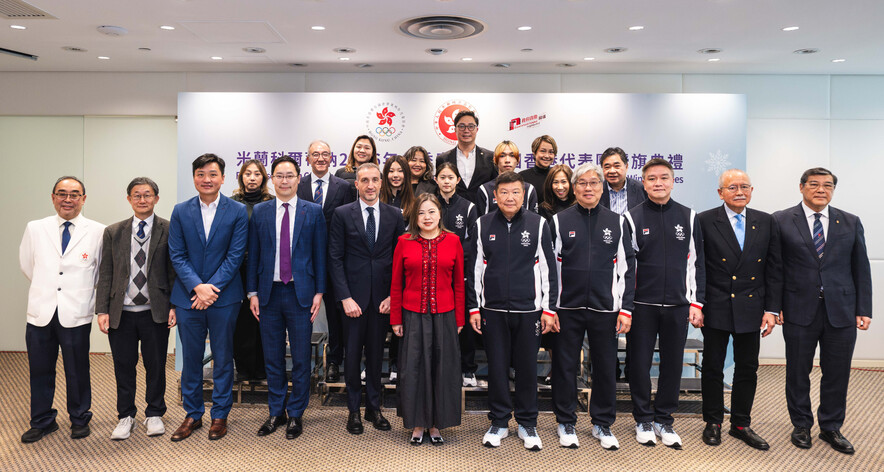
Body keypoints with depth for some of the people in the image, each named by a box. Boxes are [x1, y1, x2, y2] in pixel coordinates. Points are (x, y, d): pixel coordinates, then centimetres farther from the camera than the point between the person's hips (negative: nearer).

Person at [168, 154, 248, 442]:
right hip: (188, 296, 2)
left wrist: (212, 288, -14)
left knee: (223, 358, 7)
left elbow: (235, 255, -6)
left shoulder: (237, 211, -2)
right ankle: (193, 415, 26)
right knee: (191, 358, 11)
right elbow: (177, 255, 1)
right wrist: (197, 286, -13)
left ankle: (220, 415, 22)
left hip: (223, 296, -2)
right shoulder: (181, 212, 5)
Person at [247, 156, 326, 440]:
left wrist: (319, 292, -4)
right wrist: (252, 292, 2)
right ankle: (276, 413, 24)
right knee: (272, 357, 11)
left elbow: (320, 254, 1)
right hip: (269, 293, 2)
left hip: (301, 293, -2)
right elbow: (253, 255, 7)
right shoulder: (259, 212, 7)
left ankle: (296, 414, 19)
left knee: (300, 358, 5)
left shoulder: (313, 212, 2)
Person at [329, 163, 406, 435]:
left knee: (376, 354, 11)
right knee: (352, 355, 6)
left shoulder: (395, 215, 5)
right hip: (354, 296, -1)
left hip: (383, 297, 2)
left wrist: (393, 295, -3)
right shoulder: (342, 214, 0)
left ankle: (374, 407, 25)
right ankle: (354, 410, 21)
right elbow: (335, 258, -3)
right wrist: (345, 297, -10)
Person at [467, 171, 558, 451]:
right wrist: (473, 308, 3)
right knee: (497, 367, 9)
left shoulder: (538, 224, 0)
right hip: (493, 310, 1)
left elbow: (548, 268, 2)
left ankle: (527, 424, 25)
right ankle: (499, 422, 26)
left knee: (527, 367, 8)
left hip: (528, 309, -1)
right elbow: (474, 268, 6)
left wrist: (548, 308, -1)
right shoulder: (482, 225, 3)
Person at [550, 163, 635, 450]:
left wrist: (626, 308, -2)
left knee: (606, 367, 9)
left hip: (605, 308, 1)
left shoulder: (617, 222, 5)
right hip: (567, 308, -1)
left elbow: (627, 268, 5)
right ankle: (566, 423, 25)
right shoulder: (559, 221, 1)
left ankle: (602, 424, 26)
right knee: (565, 366, 8)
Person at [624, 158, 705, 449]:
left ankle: (664, 419, 25)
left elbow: (697, 262, 7)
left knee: (672, 363, 9)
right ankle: (643, 419, 22)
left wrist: (697, 302, 1)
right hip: (642, 304, -2)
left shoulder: (688, 217, 6)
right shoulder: (632, 217, -1)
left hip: (678, 304, 2)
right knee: (639, 363, 6)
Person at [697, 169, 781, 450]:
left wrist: (771, 309, 0)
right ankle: (713, 423, 24)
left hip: (751, 308, 3)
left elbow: (773, 269, 5)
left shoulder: (765, 222, 5)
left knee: (748, 369, 11)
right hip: (716, 308, -3)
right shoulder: (705, 221, -6)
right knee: (713, 368, 8)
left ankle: (741, 424, 26)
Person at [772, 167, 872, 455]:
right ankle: (801, 425, 26)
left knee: (837, 374, 9)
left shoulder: (851, 223, 7)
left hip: (841, 312, 2)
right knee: (798, 372, 9)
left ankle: (831, 428, 27)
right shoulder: (781, 221, 0)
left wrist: (863, 310, 2)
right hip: (799, 311, -2)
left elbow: (861, 269, 7)